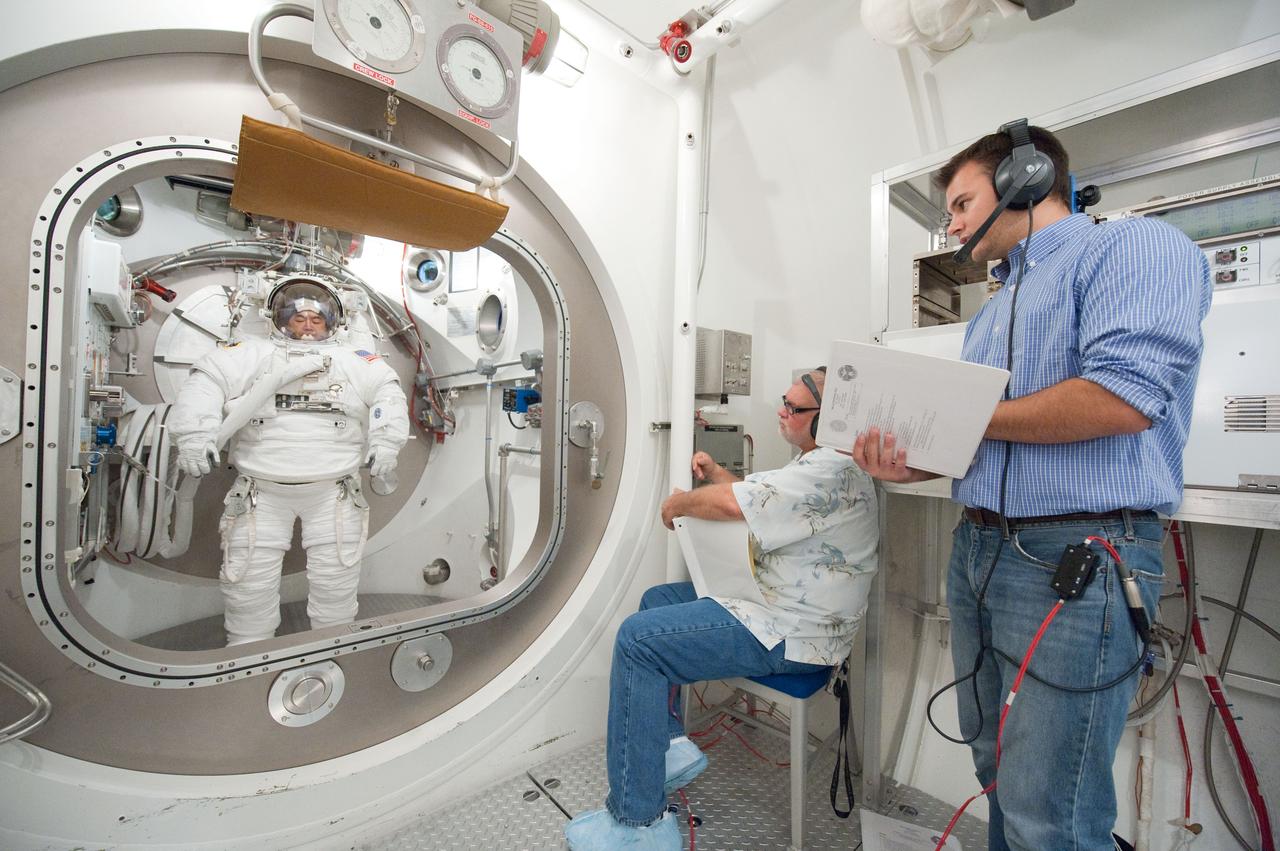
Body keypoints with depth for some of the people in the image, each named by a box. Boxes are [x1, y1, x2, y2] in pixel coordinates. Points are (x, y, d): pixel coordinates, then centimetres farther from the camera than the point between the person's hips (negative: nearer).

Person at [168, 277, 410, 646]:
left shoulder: (353, 360, 10)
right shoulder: (254, 354, 10)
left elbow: (387, 390, 3)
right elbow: (207, 380, 0)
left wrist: (384, 442, -10)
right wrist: (195, 433, -15)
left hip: (332, 489, 0)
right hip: (262, 490, 0)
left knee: (335, 579, 8)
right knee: (249, 578, 6)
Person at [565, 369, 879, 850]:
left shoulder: (831, 471, -22)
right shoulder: (817, 464, 13)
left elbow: (733, 504, -33)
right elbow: (757, 498, 22)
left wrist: (678, 502, -13)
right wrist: (715, 475, 5)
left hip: (794, 633, -11)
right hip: (774, 599, 11)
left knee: (638, 639, -15)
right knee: (655, 601, 14)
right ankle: (670, 744, 17)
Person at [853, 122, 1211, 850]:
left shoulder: (1135, 246, -4)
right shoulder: (993, 312, 21)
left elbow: (1121, 397, -21)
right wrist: (907, 464, 0)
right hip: (978, 549, 8)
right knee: (1000, 773, 21)